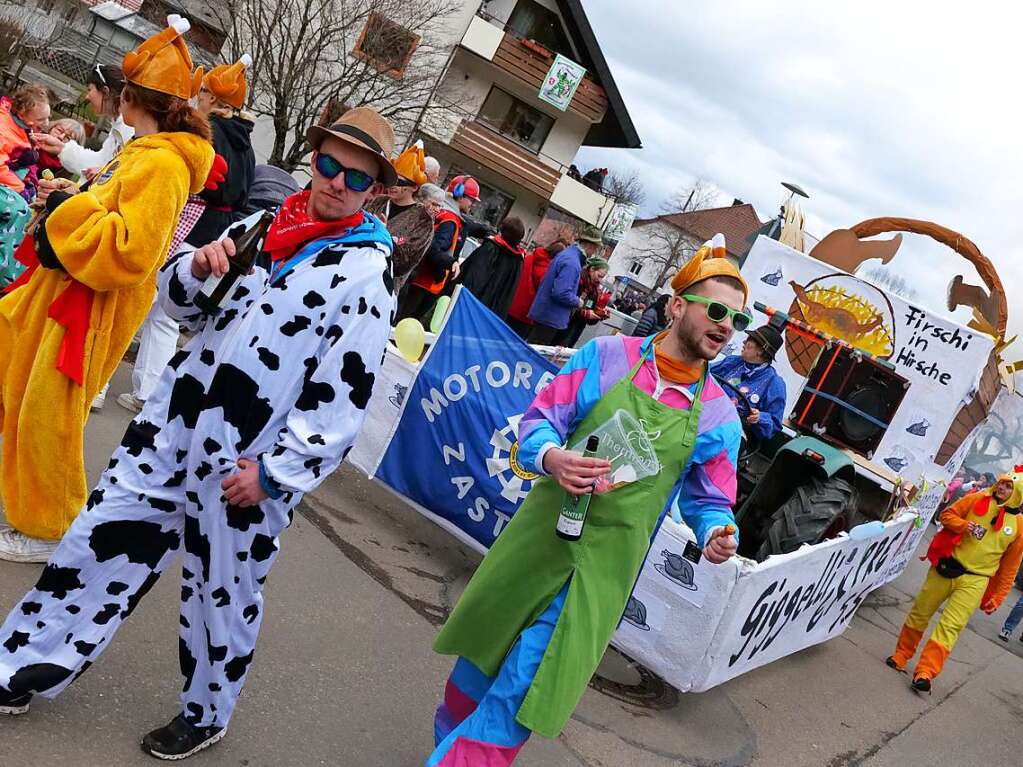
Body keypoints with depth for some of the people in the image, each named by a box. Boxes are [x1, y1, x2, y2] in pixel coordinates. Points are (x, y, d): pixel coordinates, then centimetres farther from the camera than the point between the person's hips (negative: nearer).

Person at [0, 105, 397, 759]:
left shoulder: (368, 273, -11)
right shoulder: (261, 227, 9)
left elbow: (343, 395, -15)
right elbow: (179, 303, 16)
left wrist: (275, 471, -16)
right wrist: (196, 266, -7)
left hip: (246, 465, -5)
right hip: (172, 429, 6)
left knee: (222, 595, 11)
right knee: (98, 545, 13)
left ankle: (206, 716, 35)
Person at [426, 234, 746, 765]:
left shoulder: (719, 416, -1)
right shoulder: (607, 356, -5)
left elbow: (708, 501, 6)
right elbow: (539, 419, -3)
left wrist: (716, 534, -16)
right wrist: (551, 457, -25)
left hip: (607, 561, 0)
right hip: (541, 530, 1)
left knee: (528, 682, -1)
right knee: (484, 643, 17)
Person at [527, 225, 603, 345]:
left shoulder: (568, 253, 10)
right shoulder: (572, 262, -22)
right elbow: (561, 293, -28)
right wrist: (578, 302, -12)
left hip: (544, 314, 10)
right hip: (550, 318, -10)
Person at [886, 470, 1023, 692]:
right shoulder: (977, 500, 0)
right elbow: (948, 515, 5)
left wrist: (996, 598, 3)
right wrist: (964, 525, -15)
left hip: (973, 581, -2)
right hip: (945, 567, 2)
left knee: (950, 627, -12)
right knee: (920, 614, 11)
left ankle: (925, 673, -10)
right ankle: (901, 656, 27)